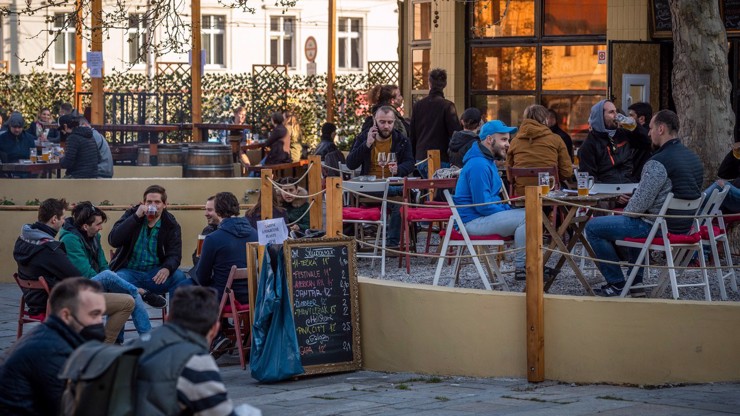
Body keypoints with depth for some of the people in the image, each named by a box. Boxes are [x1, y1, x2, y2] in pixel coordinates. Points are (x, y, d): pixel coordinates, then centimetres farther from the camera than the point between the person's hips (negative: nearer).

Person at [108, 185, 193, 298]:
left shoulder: (171, 225, 4)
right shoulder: (132, 214, 4)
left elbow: (174, 255, -5)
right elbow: (113, 240, -9)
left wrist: (167, 268, -30)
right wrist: (136, 217, -18)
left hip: (156, 273, 1)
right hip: (129, 271, -1)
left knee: (183, 280, -26)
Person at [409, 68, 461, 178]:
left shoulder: (418, 105, 7)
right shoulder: (447, 106, -9)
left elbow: (412, 135, 13)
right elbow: (455, 133, -9)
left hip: (420, 159, 5)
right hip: (440, 160, -5)